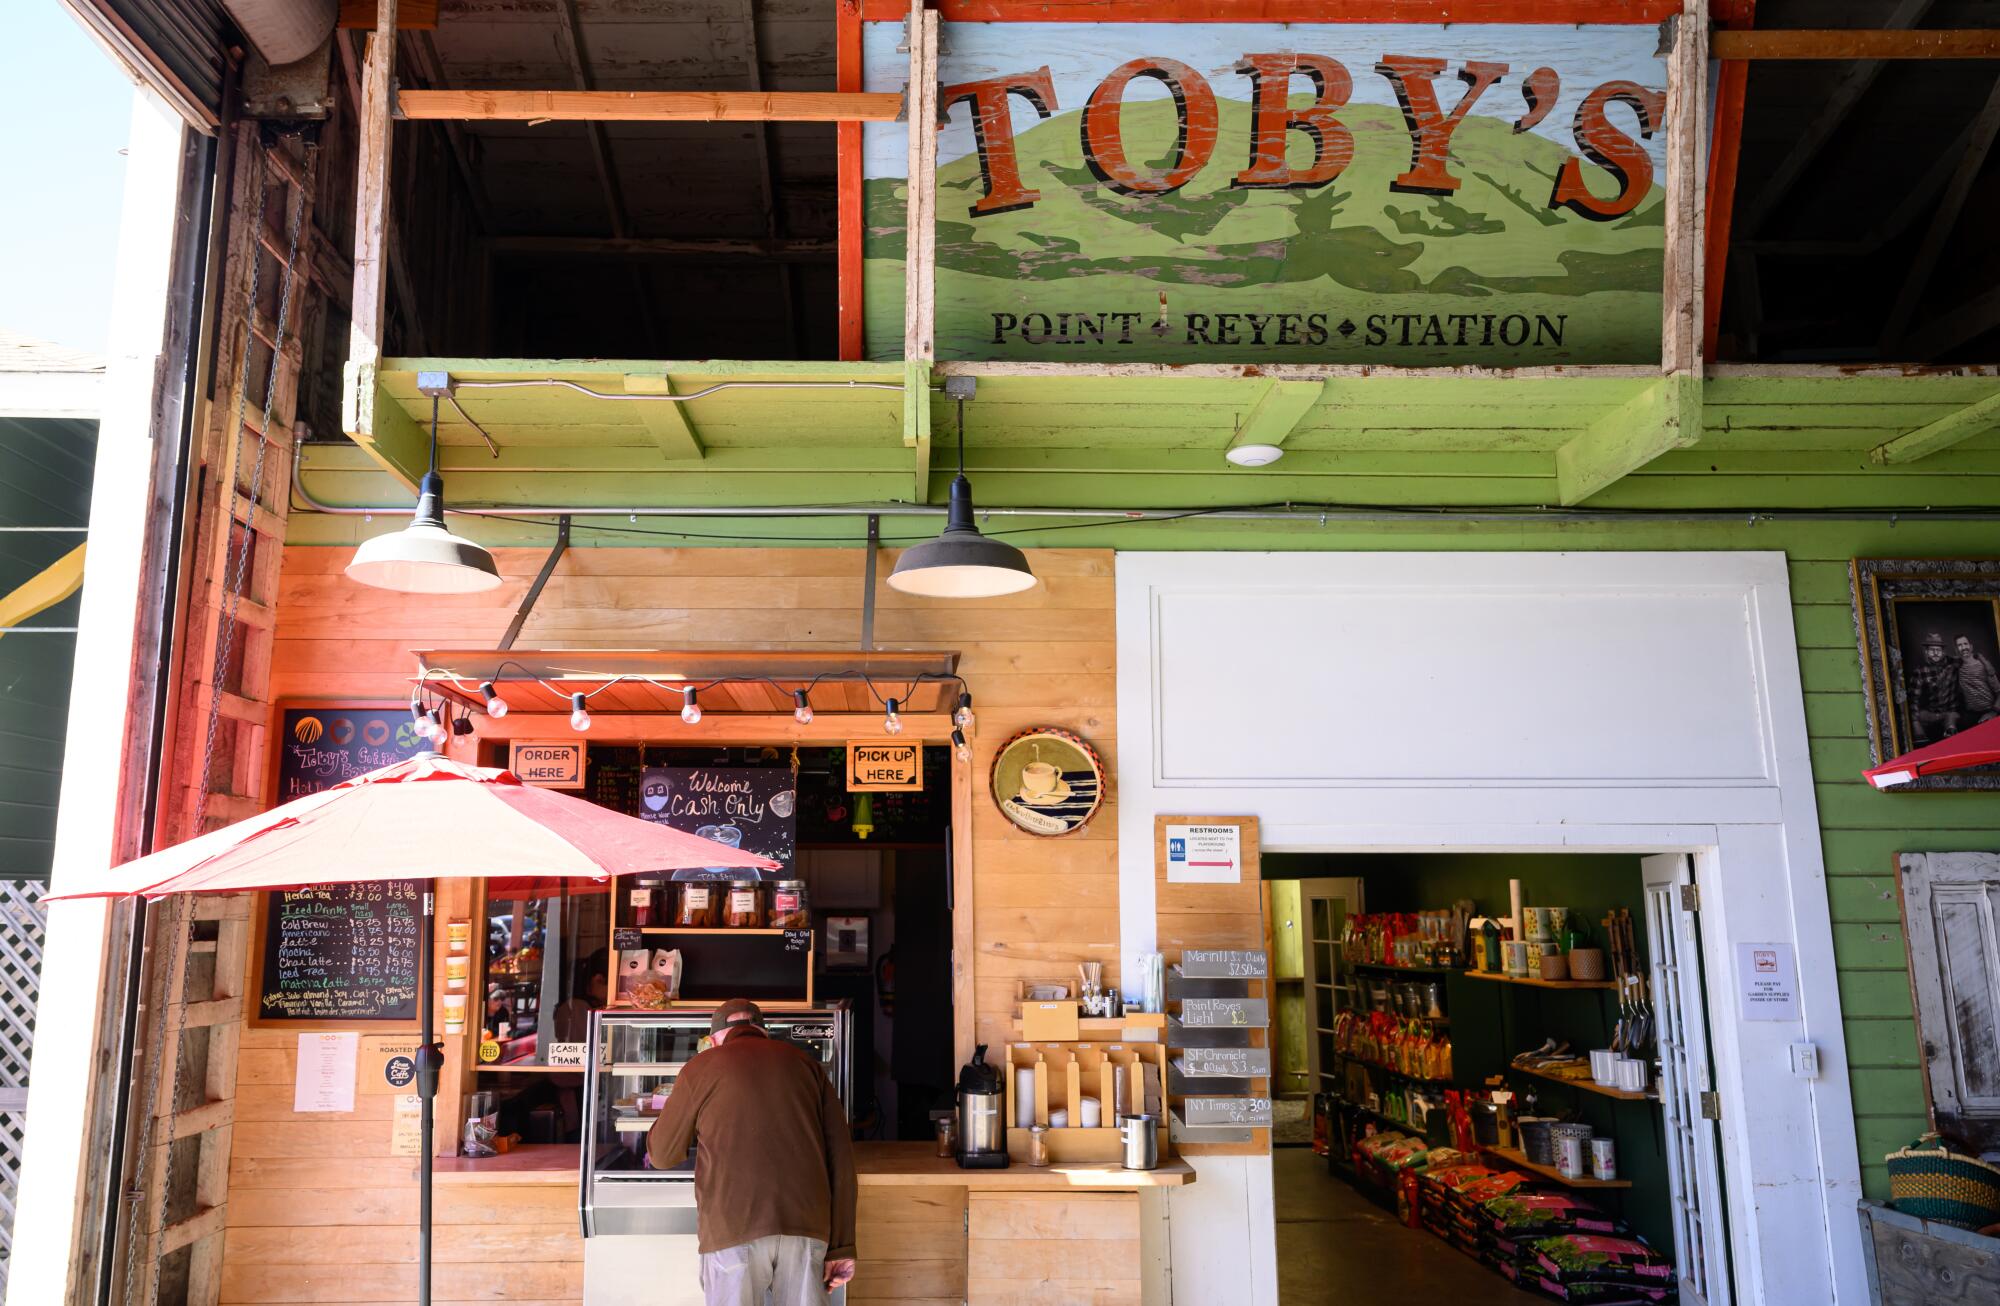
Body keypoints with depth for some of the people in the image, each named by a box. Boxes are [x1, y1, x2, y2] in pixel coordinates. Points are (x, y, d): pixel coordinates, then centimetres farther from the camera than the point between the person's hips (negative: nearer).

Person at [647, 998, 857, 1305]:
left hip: (734, 1226, -2)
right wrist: (841, 1244, 11)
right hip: (806, 1225, 2)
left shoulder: (702, 1067, 11)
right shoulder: (805, 1063, 17)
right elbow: (841, 1157, 9)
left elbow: (662, 1155, 19)